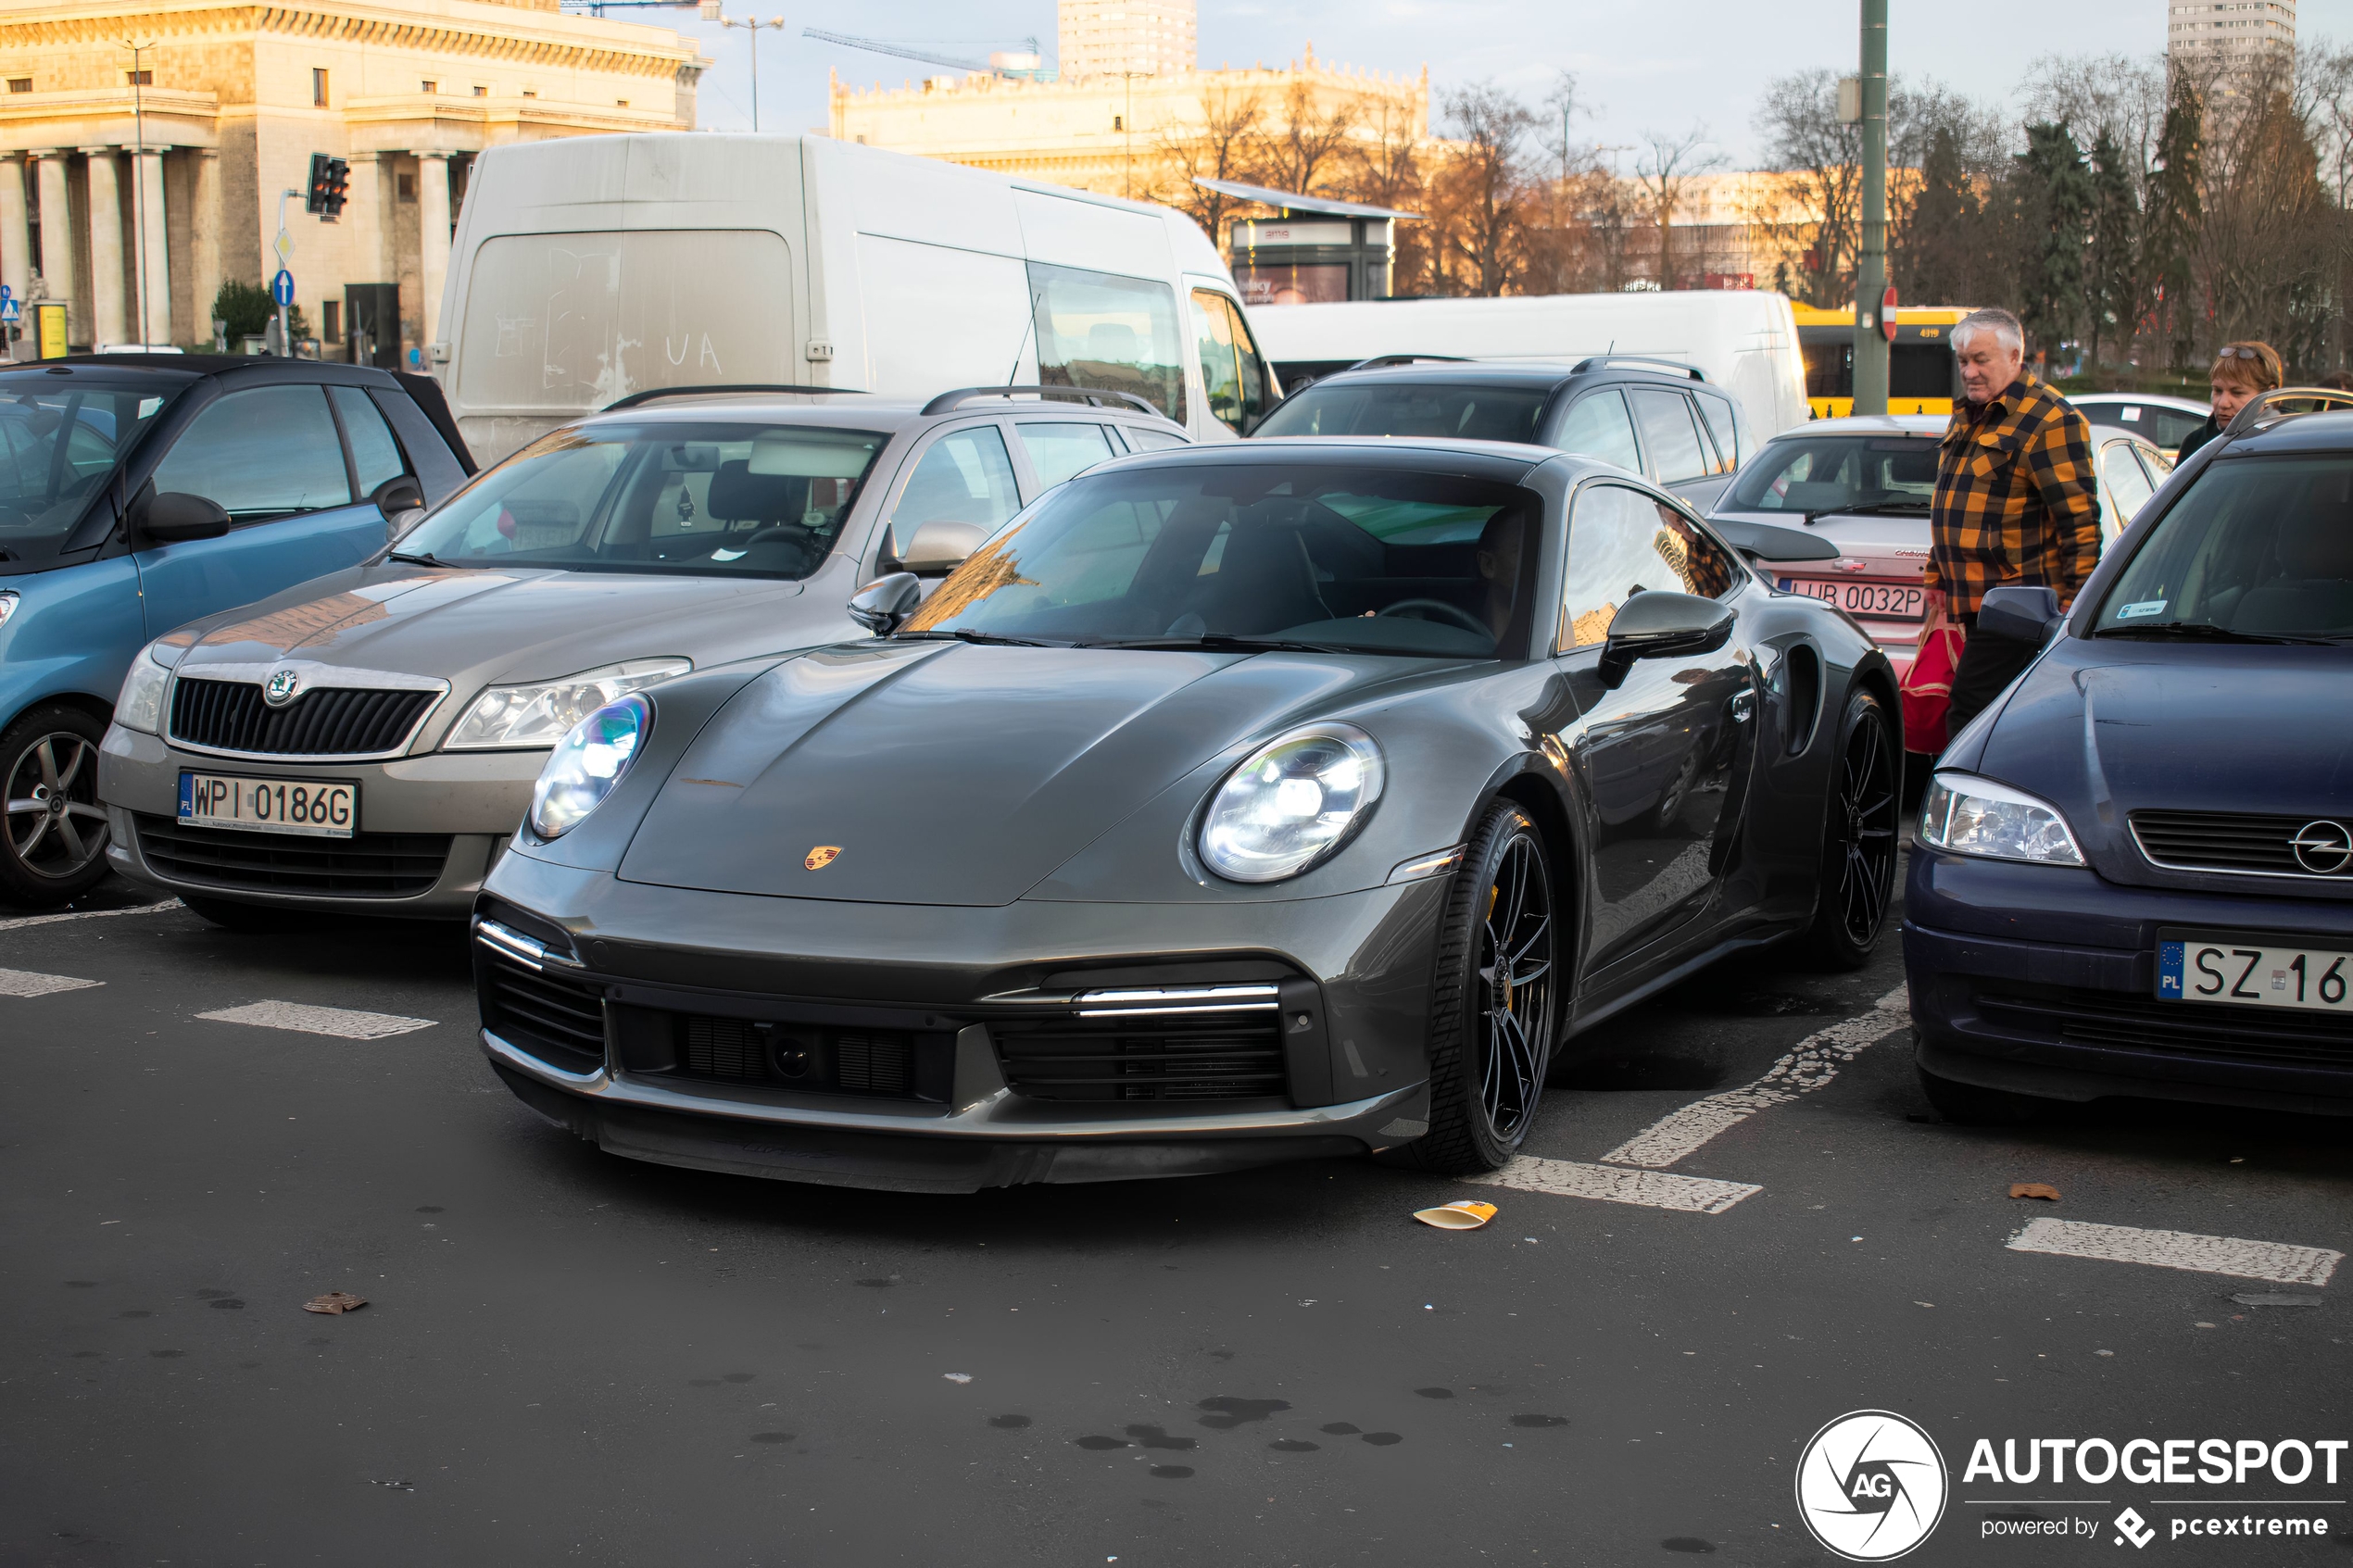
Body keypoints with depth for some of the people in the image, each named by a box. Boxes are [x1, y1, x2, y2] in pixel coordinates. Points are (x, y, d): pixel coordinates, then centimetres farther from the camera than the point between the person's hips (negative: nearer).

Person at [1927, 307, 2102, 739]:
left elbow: (2079, 520, -14)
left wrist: (2075, 604, -17)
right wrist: (1936, 574, 27)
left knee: (1969, 713, -14)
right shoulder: (1966, 419, 19)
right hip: (1976, 601, 9)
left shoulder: (2050, 420, -10)